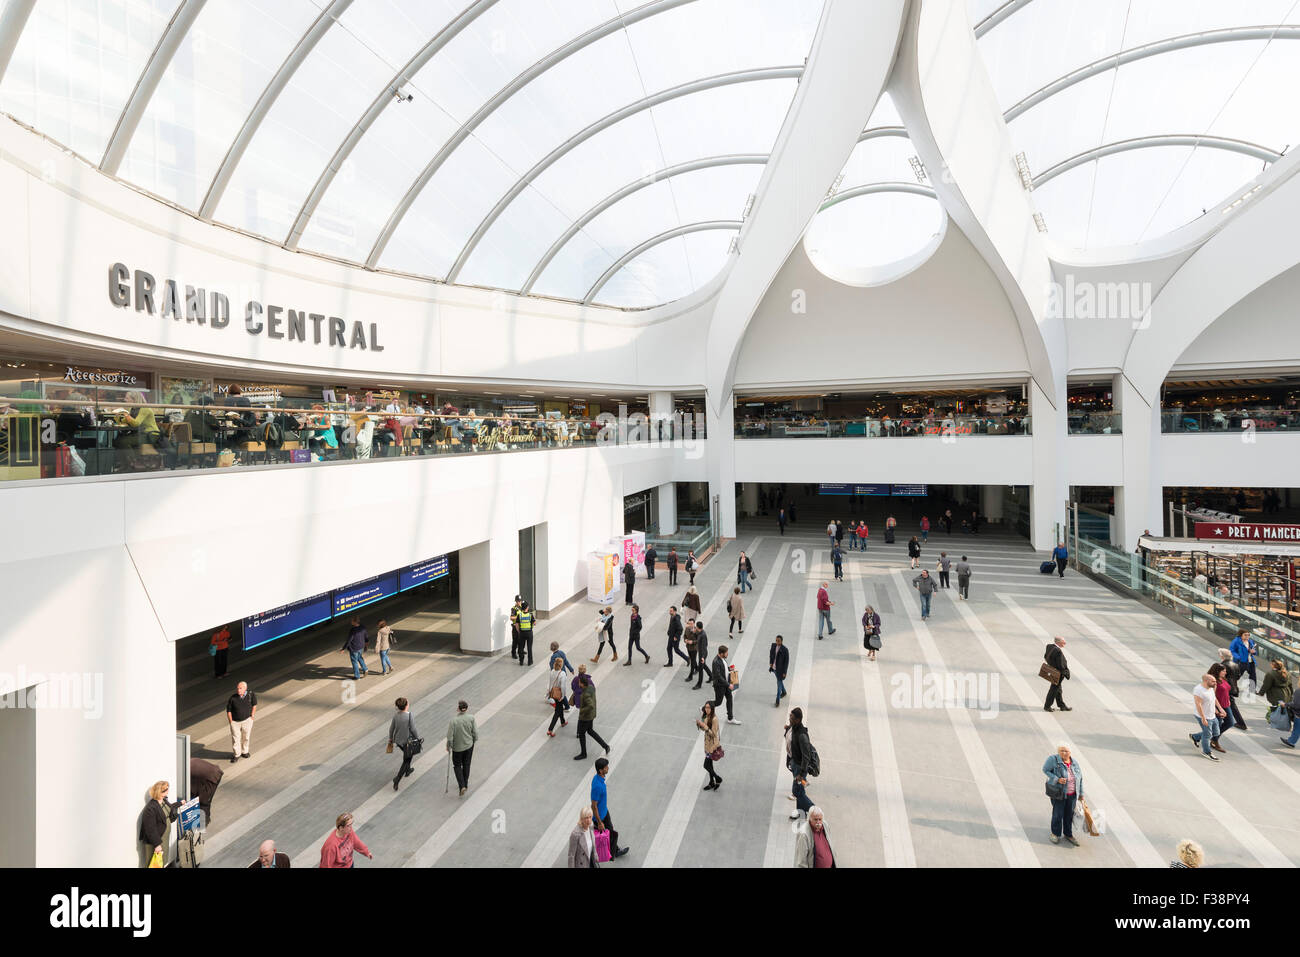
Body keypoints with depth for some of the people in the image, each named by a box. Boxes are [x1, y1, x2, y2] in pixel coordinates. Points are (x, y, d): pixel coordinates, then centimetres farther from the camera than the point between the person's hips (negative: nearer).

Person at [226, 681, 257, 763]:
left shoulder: (251, 695, -12)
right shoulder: (232, 698, -16)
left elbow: (254, 704, 6)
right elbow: (228, 710, -5)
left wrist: (252, 715, 4)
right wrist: (231, 722, -5)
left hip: (247, 720, 1)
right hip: (235, 721, -1)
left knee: (246, 737, 13)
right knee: (235, 738, 2)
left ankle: (244, 752, 32)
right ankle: (236, 755, 19)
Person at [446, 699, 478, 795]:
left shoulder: (453, 721, -26)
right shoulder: (471, 718, -18)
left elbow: (450, 738, -20)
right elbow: (475, 733, -10)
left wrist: (448, 746, 0)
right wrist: (473, 740, 11)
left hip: (457, 747, -3)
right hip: (469, 745, 3)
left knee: (457, 766, 18)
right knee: (466, 765, 22)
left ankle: (462, 786, 5)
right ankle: (465, 784, 36)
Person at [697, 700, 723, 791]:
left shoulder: (714, 719, -25)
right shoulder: (706, 717, 1)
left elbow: (713, 734, -23)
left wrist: (705, 726, -32)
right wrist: (699, 725, -8)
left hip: (713, 745, -8)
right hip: (707, 744, 8)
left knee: (706, 765, -3)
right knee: (709, 765, 18)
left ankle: (718, 778, 19)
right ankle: (712, 783, 34)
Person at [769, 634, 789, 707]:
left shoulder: (785, 650, -24)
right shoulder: (773, 645, -9)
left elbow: (787, 661, -17)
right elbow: (771, 653, 9)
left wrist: (784, 672, -15)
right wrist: (770, 662, -5)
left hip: (781, 669, -6)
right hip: (774, 668, 6)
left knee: (779, 684, 0)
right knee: (779, 681, 27)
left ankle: (777, 702, 8)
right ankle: (784, 692, 52)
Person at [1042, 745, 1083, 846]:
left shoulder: (1074, 763, -2)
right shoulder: (1053, 759, -16)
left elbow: (1080, 778, 8)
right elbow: (1045, 770, -12)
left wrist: (1081, 793, 12)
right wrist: (1057, 779, -24)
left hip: (1072, 794, 4)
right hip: (1058, 792, -4)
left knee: (1069, 814, 13)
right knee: (1058, 814, 3)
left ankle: (1068, 834, 31)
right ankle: (1055, 834, 22)